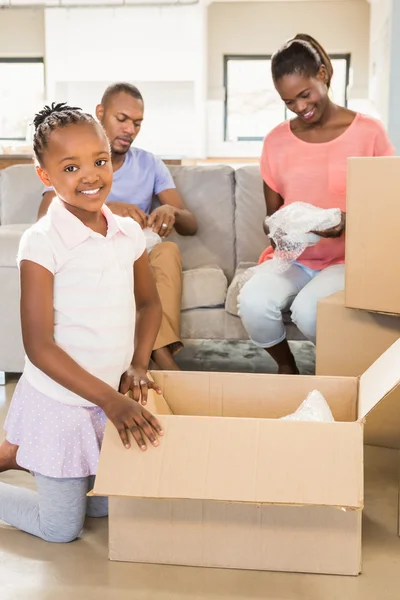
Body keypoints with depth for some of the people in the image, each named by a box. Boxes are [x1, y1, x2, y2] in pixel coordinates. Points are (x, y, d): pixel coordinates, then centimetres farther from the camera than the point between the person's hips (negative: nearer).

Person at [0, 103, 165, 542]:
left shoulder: (128, 232, -3)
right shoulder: (42, 243, -20)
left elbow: (149, 303, 12)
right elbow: (39, 346, -21)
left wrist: (138, 366, -3)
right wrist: (111, 400, -24)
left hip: (111, 397, 6)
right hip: (59, 402, -5)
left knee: (104, 506, 21)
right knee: (61, 529, 9)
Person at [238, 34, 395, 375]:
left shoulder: (368, 132, -4)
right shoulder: (276, 141, 5)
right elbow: (272, 213, 11)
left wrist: (351, 223, -21)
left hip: (349, 259, -2)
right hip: (292, 257, 3)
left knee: (308, 310, -33)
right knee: (253, 302, -29)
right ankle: (286, 367, 3)